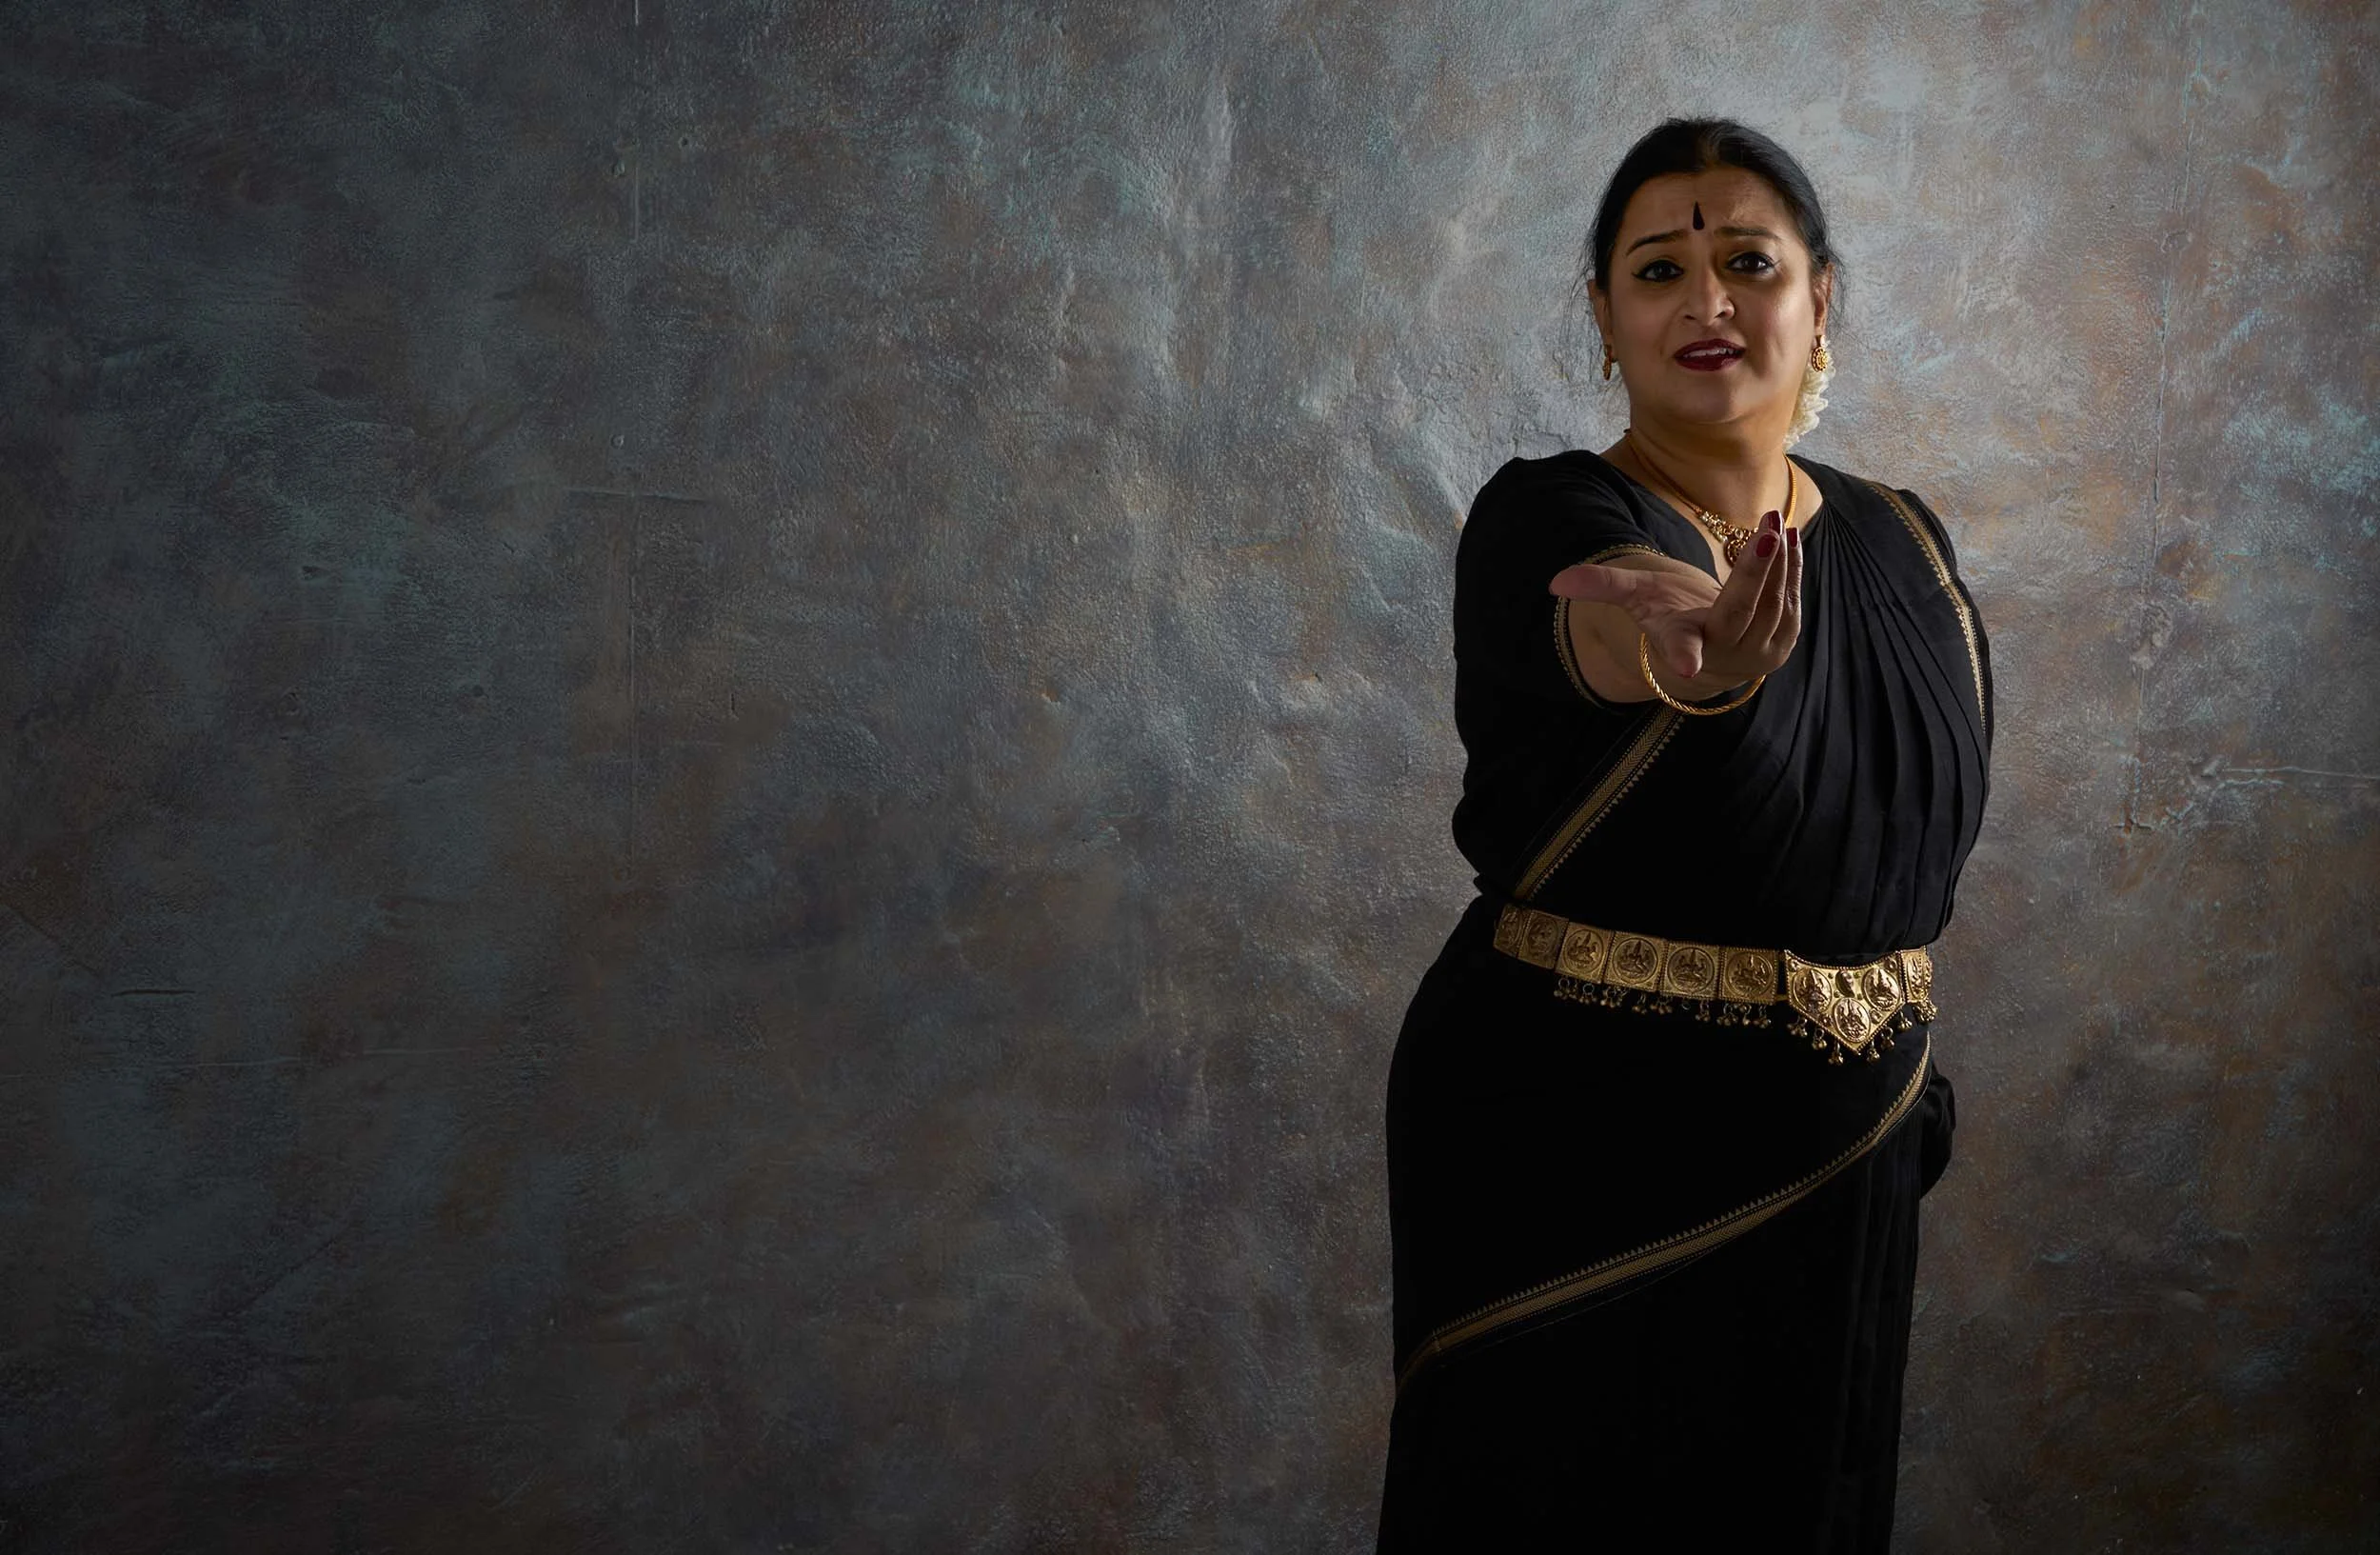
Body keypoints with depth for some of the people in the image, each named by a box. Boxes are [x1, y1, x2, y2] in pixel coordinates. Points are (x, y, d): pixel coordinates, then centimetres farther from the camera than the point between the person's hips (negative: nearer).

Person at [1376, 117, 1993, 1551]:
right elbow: (1609, 612, -39)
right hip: (1574, 1151, -5)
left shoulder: (1904, 545, 5)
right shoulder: (1545, 521, -14)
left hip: (1836, 1165, 5)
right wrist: (1696, 658, -60)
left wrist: (1911, 1067, 18)